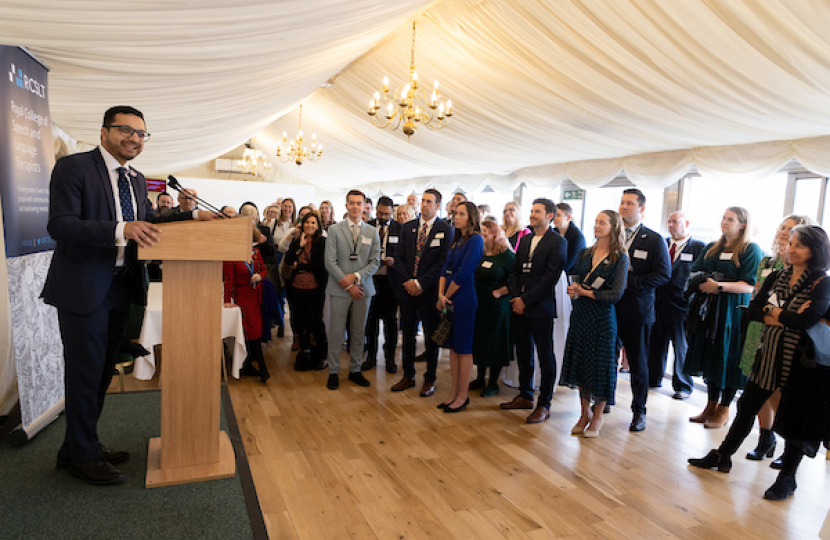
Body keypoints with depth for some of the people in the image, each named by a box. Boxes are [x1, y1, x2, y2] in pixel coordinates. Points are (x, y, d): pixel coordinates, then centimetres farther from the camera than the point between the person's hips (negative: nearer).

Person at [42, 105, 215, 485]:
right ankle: (83, 455, 21)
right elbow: (60, 225, -20)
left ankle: (76, 447, 35)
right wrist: (121, 230, -32)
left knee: (103, 368, 17)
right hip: (84, 287, -8)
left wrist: (193, 215, 2)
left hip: (121, 287, 8)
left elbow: (148, 220, 16)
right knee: (85, 370, 2)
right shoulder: (73, 168, -11)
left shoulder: (136, 180, 13)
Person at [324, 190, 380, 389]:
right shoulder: (335, 229, 2)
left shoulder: (372, 232, 8)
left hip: (363, 289, 2)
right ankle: (333, 371, 13)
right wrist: (349, 285, -9)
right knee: (336, 332, 1)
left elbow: (375, 262, 5)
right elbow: (330, 262, -4)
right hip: (340, 289, -2)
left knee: (359, 332, 9)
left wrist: (356, 276, -11)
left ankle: (355, 370, 21)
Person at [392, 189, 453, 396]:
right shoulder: (407, 228, 10)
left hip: (430, 291, -4)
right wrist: (407, 281, -7)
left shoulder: (446, 229, -3)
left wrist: (420, 283, -13)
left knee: (431, 337, 6)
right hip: (407, 290, 4)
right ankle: (408, 376, 24)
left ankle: (430, 379, 19)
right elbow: (399, 257, 7)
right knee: (407, 334, 10)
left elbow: (443, 261, -9)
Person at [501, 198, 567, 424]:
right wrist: (516, 296, -3)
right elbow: (514, 271, 13)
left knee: (545, 356, 3)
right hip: (519, 306, 7)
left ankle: (544, 404, 12)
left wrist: (525, 300, -14)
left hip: (541, 309, -6)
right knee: (523, 353, 14)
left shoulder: (558, 242, -7)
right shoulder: (524, 241, 14)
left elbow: (550, 277, -14)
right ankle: (525, 396, 28)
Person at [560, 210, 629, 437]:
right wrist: (575, 290, -11)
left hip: (602, 318, -5)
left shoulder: (620, 259, -6)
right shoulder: (585, 253, 9)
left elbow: (616, 294, -13)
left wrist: (585, 292, -9)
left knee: (600, 365, 4)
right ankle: (585, 413, 26)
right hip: (580, 314, 5)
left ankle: (597, 417, 21)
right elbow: (573, 277, 11)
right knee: (580, 363, 10)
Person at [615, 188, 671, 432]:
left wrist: (630, 283, -17)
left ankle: (639, 411, 21)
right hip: (608, 308, 3)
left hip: (637, 311, -3)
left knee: (638, 364, 8)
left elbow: (663, 273, -10)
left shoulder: (654, 240, -3)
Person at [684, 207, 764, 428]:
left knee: (729, 359, 1)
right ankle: (711, 406, 21)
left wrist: (720, 286, -21)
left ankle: (724, 409, 15)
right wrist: (700, 282, -4)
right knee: (710, 356, 9)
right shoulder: (712, 248, 15)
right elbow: (694, 271, 17)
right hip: (709, 310, 6)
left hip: (734, 311, -6)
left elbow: (749, 285, -12)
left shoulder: (752, 250, -4)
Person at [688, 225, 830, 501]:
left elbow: (806, 319, -24)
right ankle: (722, 456, 26)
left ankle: (787, 477, 24)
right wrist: (786, 316, -15)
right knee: (747, 407, 13)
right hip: (769, 354, 5)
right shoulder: (776, 277, 6)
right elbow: (752, 310, -2)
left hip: (801, 361, -5)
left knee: (795, 417, 6)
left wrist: (771, 313, -9)